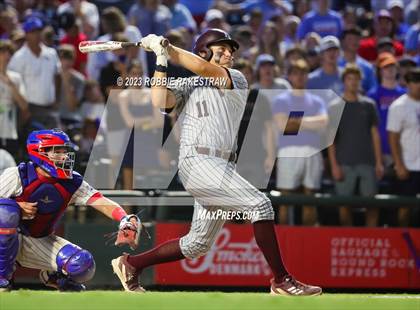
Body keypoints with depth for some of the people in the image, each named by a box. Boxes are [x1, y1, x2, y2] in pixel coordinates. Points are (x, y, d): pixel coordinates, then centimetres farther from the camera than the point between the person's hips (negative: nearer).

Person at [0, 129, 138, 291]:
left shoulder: (73, 183, -6)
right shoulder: (16, 176, -16)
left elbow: (102, 203, -16)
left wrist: (126, 220, -35)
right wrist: (18, 208, -30)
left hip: (41, 243, 3)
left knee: (83, 264, -21)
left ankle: (51, 276, 18)